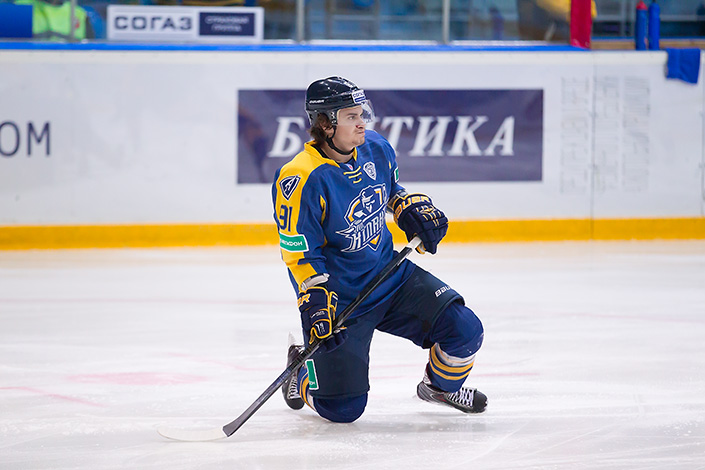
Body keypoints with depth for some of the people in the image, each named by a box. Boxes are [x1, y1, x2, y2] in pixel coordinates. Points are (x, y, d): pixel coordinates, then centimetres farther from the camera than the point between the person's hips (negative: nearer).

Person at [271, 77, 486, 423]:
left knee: (465, 331, -9)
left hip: (391, 276, 6)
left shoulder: (376, 149, -2)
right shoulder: (300, 179, -23)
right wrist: (316, 304, -27)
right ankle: (302, 366, 28)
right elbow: (301, 254, -20)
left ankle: (440, 385, 25)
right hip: (340, 297, -6)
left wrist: (413, 208, 3)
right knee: (344, 408, -6)